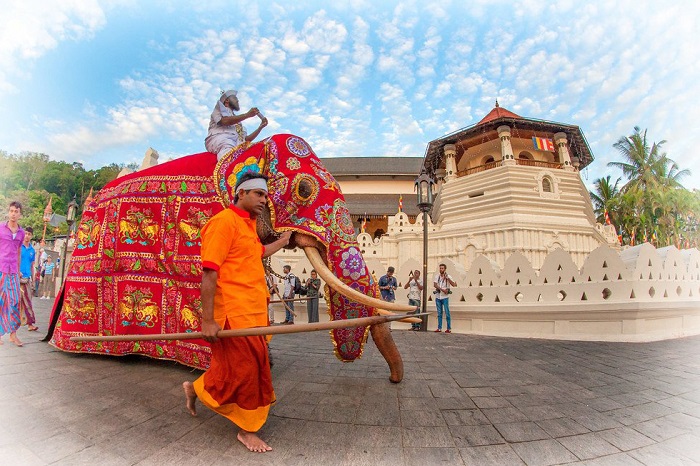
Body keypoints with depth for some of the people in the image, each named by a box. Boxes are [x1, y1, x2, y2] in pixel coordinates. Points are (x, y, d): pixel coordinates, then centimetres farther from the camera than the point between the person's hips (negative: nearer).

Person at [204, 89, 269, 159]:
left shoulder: (238, 122, 39)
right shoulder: (220, 106, 23)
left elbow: (246, 139, 29)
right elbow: (225, 121, -1)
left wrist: (261, 127, 25)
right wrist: (248, 114, 2)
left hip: (236, 144, 5)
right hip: (218, 138, -5)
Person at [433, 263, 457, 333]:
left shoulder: (448, 276, -1)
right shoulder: (437, 276, 6)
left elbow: (453, 285, -14)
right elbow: (435, 285, -8)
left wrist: (447, 278, -21)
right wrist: (442, 289, -18)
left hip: (445, 297, -3)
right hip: (438, 297, 3)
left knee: (447, 313, -5)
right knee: (439, 313, 7)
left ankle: (449, 329, -1)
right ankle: (439, 328, 12)